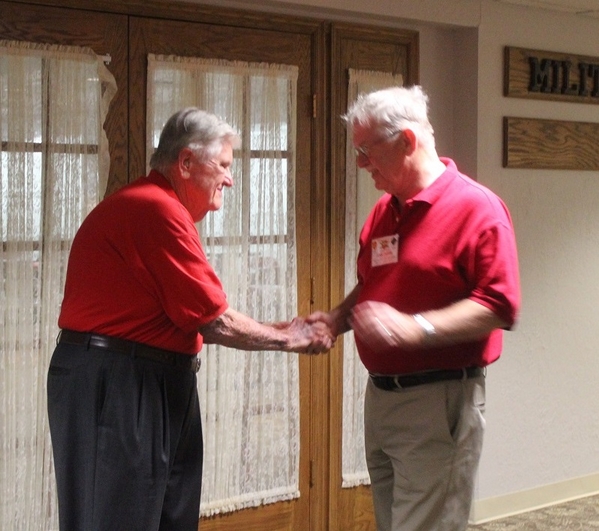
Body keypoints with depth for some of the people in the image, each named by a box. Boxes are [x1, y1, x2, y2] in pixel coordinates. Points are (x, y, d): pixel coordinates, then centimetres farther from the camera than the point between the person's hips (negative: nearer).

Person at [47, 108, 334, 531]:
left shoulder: (158, 207, 17)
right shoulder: (158, 209, -16)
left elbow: (191, 318, 14)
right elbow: (214, 322, -14)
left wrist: (281, 331, 10)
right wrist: (287, 340, 0)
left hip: (156, 381, 11)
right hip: (116, 384, -11)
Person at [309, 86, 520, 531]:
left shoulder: (477, 207, -12)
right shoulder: (383, 212, 13)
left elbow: (500, 307, -19)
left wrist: (416, 328, -28)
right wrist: (337, 319, 5)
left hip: (438, 403, -8)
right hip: (381, 395, 8)